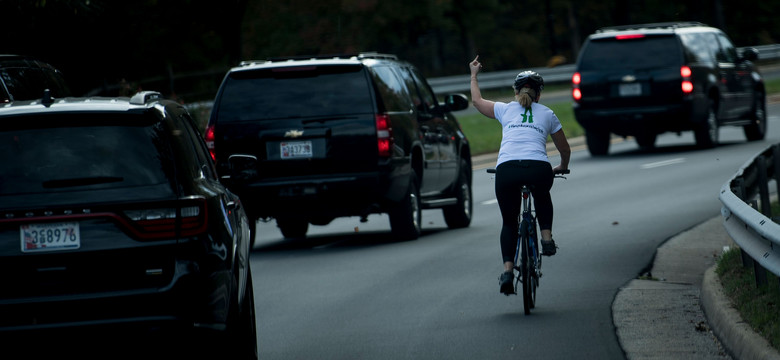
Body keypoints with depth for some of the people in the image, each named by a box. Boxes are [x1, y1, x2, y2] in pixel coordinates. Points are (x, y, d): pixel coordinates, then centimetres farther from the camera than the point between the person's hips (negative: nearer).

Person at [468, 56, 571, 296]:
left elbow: (477, 100, 40)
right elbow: (564, 149, 33)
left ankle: (507, 270, 1)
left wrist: (474, 75, 56)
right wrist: (562, 167, 53)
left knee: (509, 222, 17)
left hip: (506, 170, 0)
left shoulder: (505, 110, 21)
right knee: (542, 197, 37)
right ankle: (547, 237, 21)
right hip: (539, 168, 0)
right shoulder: (547, 114, 22)